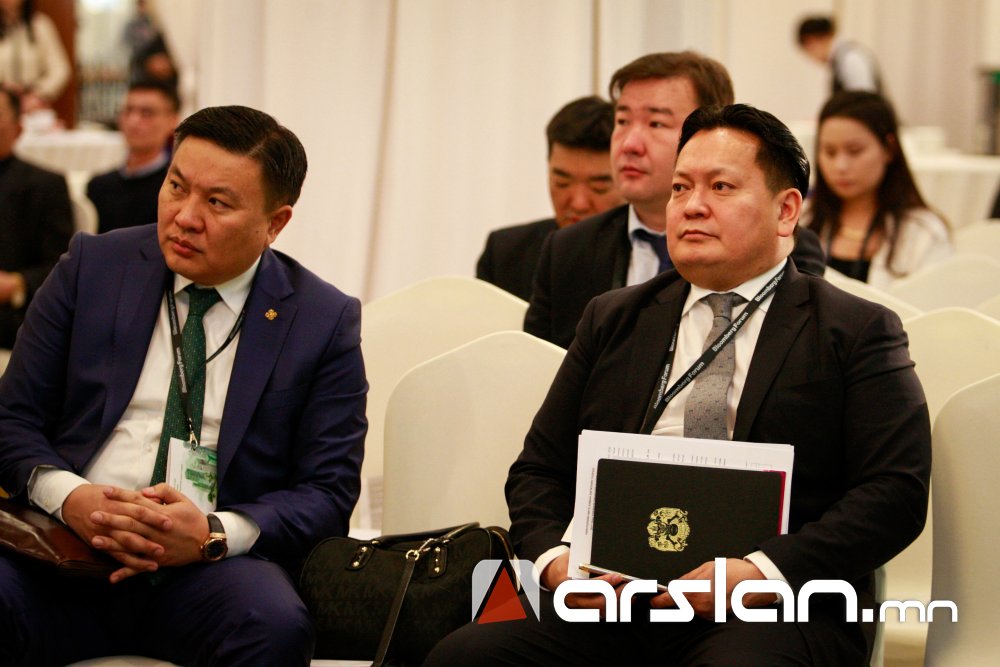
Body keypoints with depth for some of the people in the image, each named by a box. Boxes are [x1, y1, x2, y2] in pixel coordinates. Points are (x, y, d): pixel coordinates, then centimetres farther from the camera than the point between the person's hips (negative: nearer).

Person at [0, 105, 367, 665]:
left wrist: (213, 534, -16)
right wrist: (68, 496, -13)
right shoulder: (93, 267, 10)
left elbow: (328, 494, 3)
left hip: (209, 567, 0)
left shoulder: (325, 321, 6)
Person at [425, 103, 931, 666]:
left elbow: (897, 491, -2)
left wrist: (762, 573, -16)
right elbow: (540, 469, 22)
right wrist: (554, 559, -2)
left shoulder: (857, 333, 9)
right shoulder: (613, 320, 23)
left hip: (773, 612, -4)